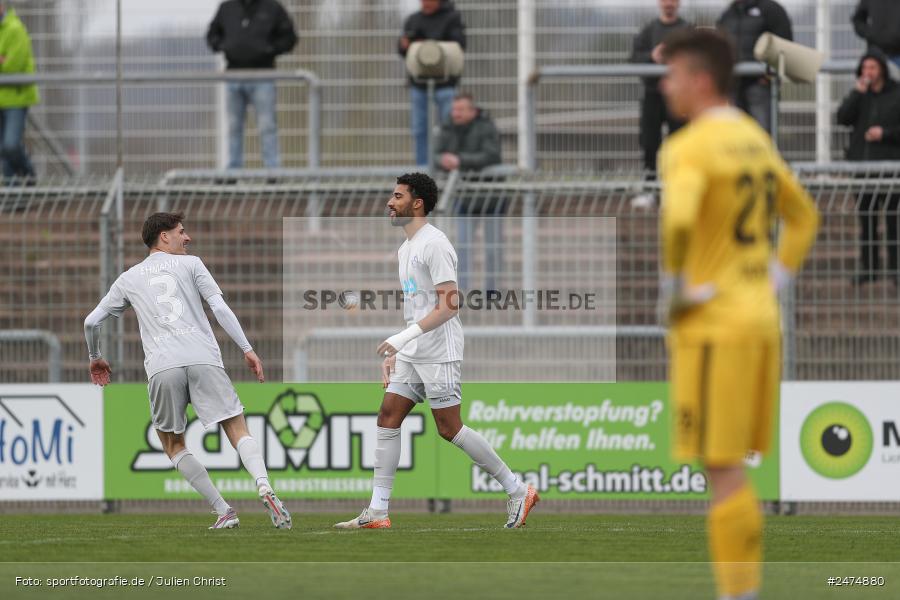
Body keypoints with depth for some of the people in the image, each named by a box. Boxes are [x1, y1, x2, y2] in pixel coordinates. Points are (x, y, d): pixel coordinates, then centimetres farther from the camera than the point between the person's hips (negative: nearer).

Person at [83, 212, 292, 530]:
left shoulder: (128, 279, 23)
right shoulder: (190, 264, 15)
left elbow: (91, 322, 25)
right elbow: (219, 307, 2)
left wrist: (95, 358, 43)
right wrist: (247, 349, 2)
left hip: (162, 368, 1)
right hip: (204, 359, -1)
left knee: (173, 445, 16)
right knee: (239, 431, -2)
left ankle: (223, 510, 4)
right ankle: (265, 488, -29)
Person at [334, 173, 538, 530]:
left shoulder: (434, 244, -14)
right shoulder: (405, 249, 17)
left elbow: (449, 305, -21)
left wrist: (403, 338, -26)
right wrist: (394, 352, 20)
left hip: (439, 353, -9)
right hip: (411, 353, 9)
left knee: (448, 428, -7)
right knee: (388, 417, 1)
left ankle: (518, 491, 4)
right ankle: (377, 511, -1)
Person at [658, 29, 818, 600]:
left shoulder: (689, 148, -13)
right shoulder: (756, 140, 14)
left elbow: (675, 223, -30)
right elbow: (804, 216, 25)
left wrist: (671, 291, -16)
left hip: (713, 326, -8)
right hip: (761, 321, 8)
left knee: (723, 469, -6)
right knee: (735, 471, 13)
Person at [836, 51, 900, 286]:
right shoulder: (860, 94, 9)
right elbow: (843, 118, -5)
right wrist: (857, 93, -13)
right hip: (861, 161, 4)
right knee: (866, 219, 6)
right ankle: (869, 267, 12)